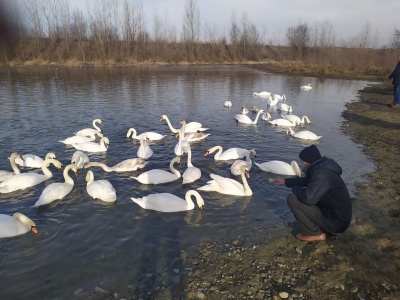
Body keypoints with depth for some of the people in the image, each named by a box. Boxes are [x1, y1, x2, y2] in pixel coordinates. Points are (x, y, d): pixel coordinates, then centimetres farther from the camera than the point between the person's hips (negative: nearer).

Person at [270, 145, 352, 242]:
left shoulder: (321, 175, -27)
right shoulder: (321, 167, 4)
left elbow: (308, 198, -32)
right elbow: (306, 180, 22)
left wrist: (295, 188, -11)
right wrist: (285, 181, 25)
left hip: (336, 222, -9)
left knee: (293, 199, -15)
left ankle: (315, 234, 0)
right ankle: (329, 228, 18)